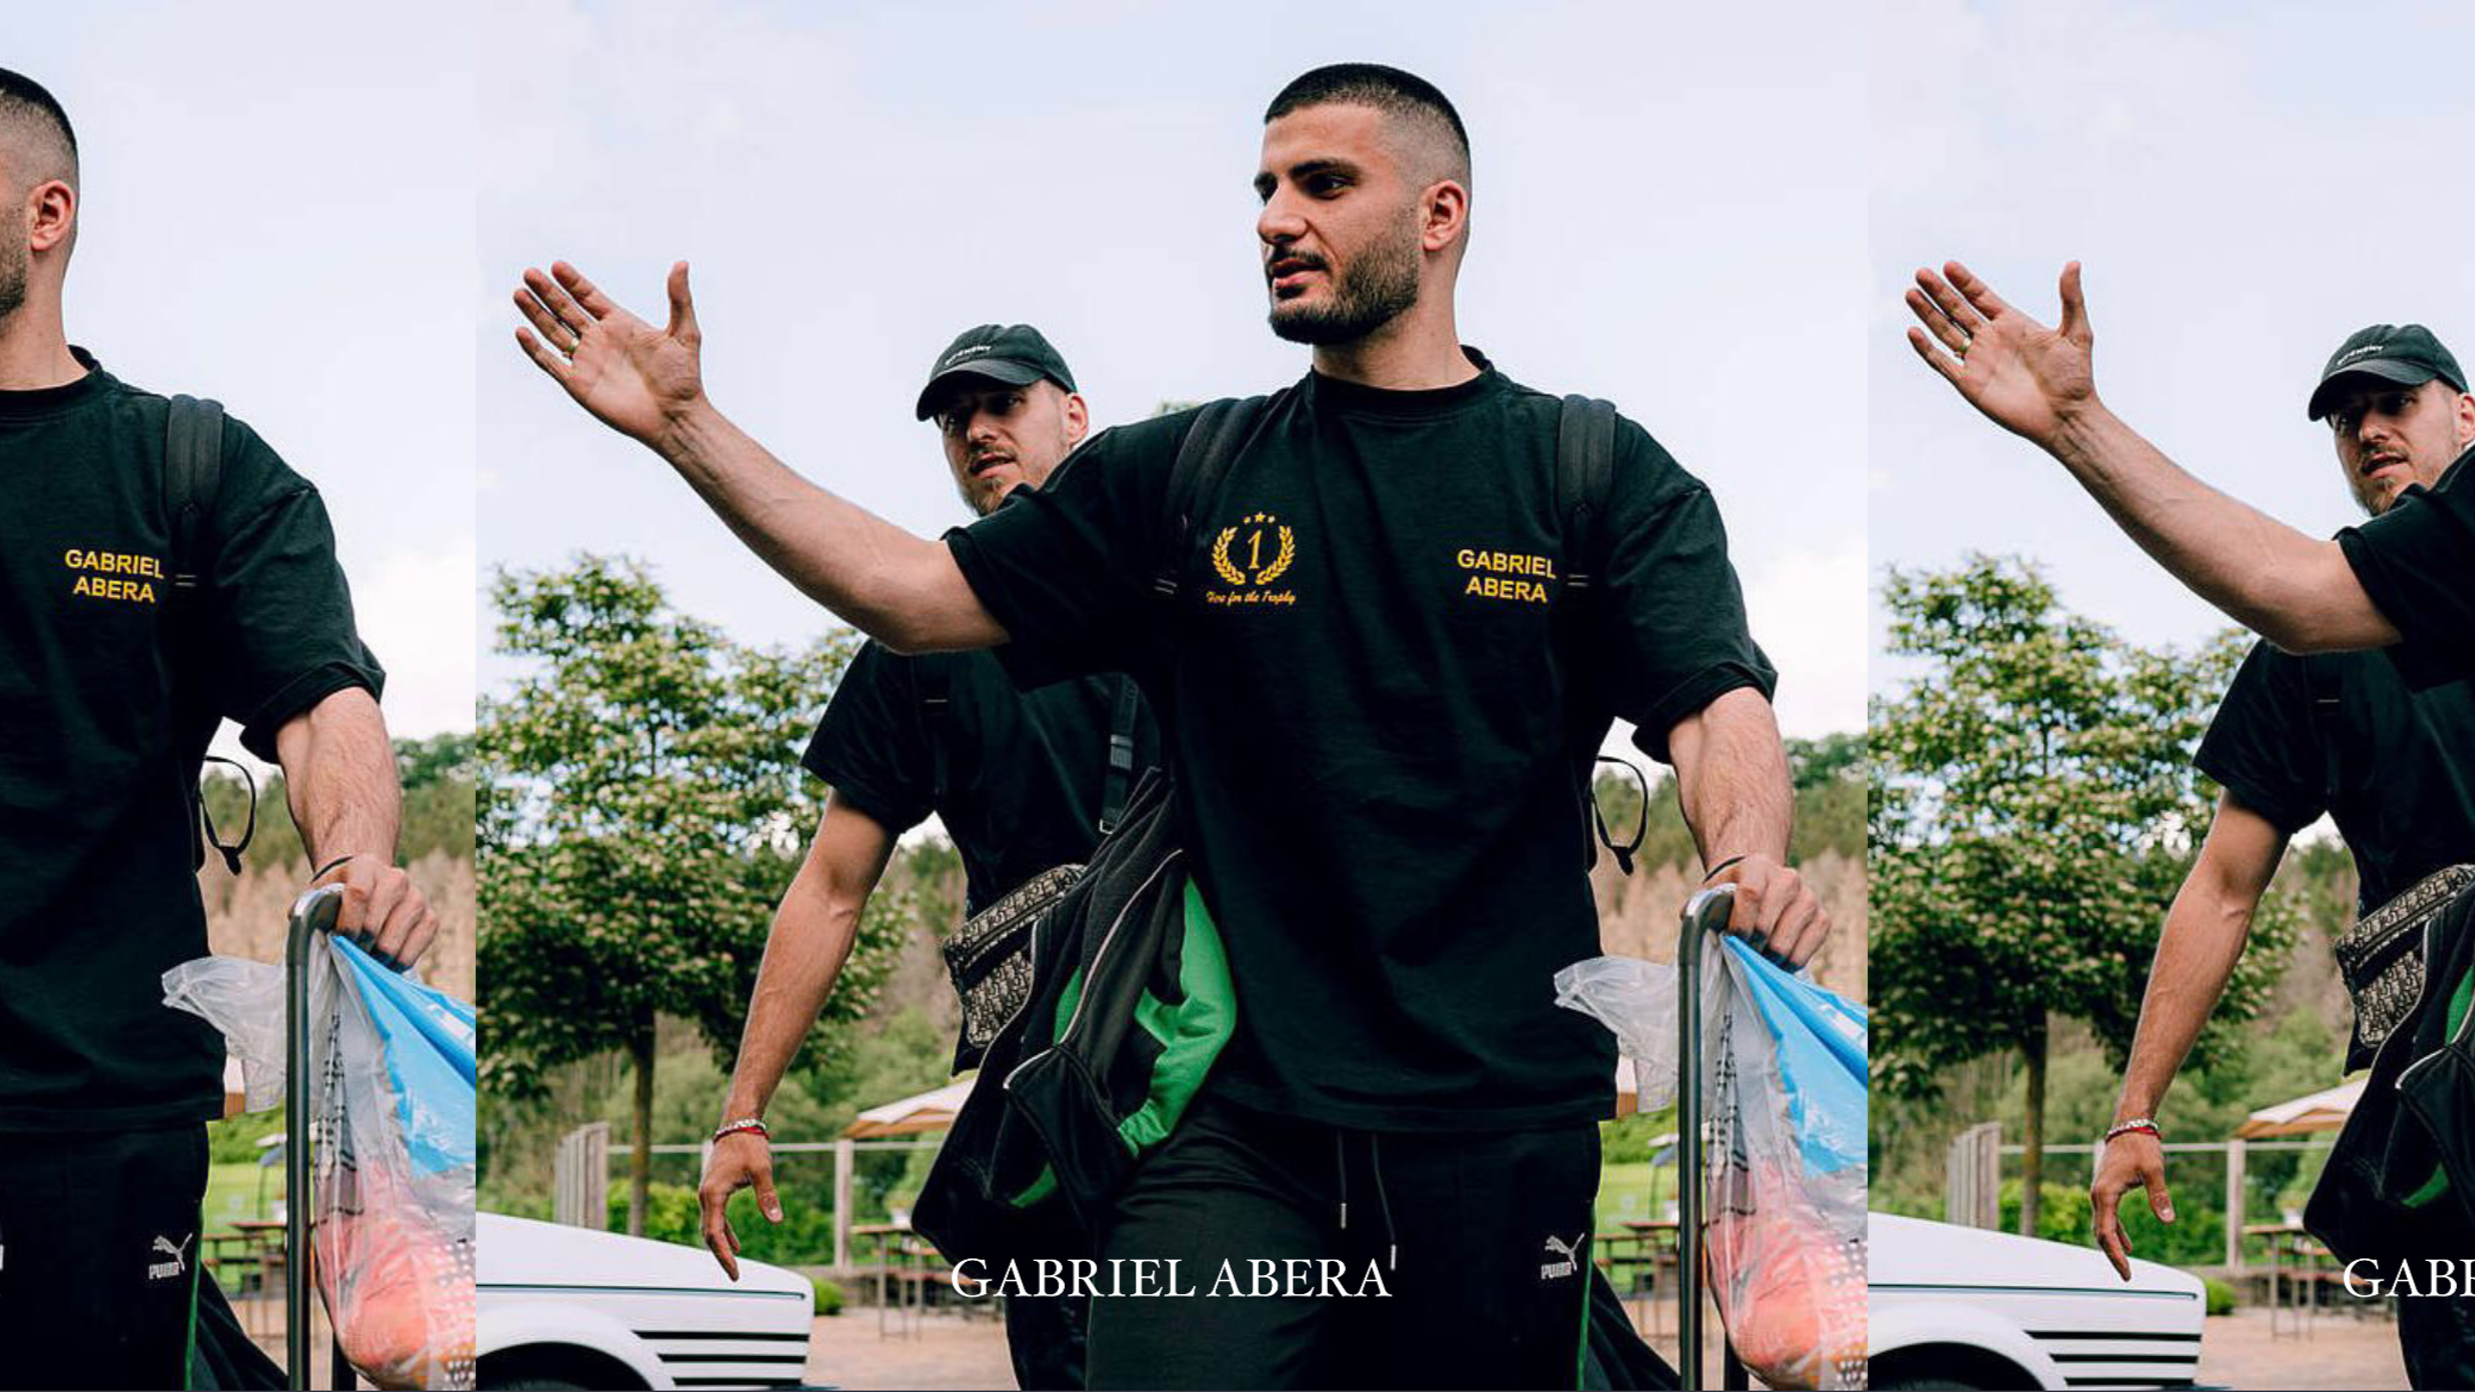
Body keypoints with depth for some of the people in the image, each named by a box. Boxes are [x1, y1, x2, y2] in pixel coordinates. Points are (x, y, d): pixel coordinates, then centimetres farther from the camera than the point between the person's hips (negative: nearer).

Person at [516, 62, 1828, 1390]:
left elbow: (1719, 703, -7)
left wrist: (1749, 861, -30)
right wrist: (686, 425, 2)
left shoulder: (1603, 474, 5)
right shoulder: (1176, 477, 12)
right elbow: (922, 593, 9)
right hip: (1238, 1120, 1)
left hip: (1508, 1136, -1)